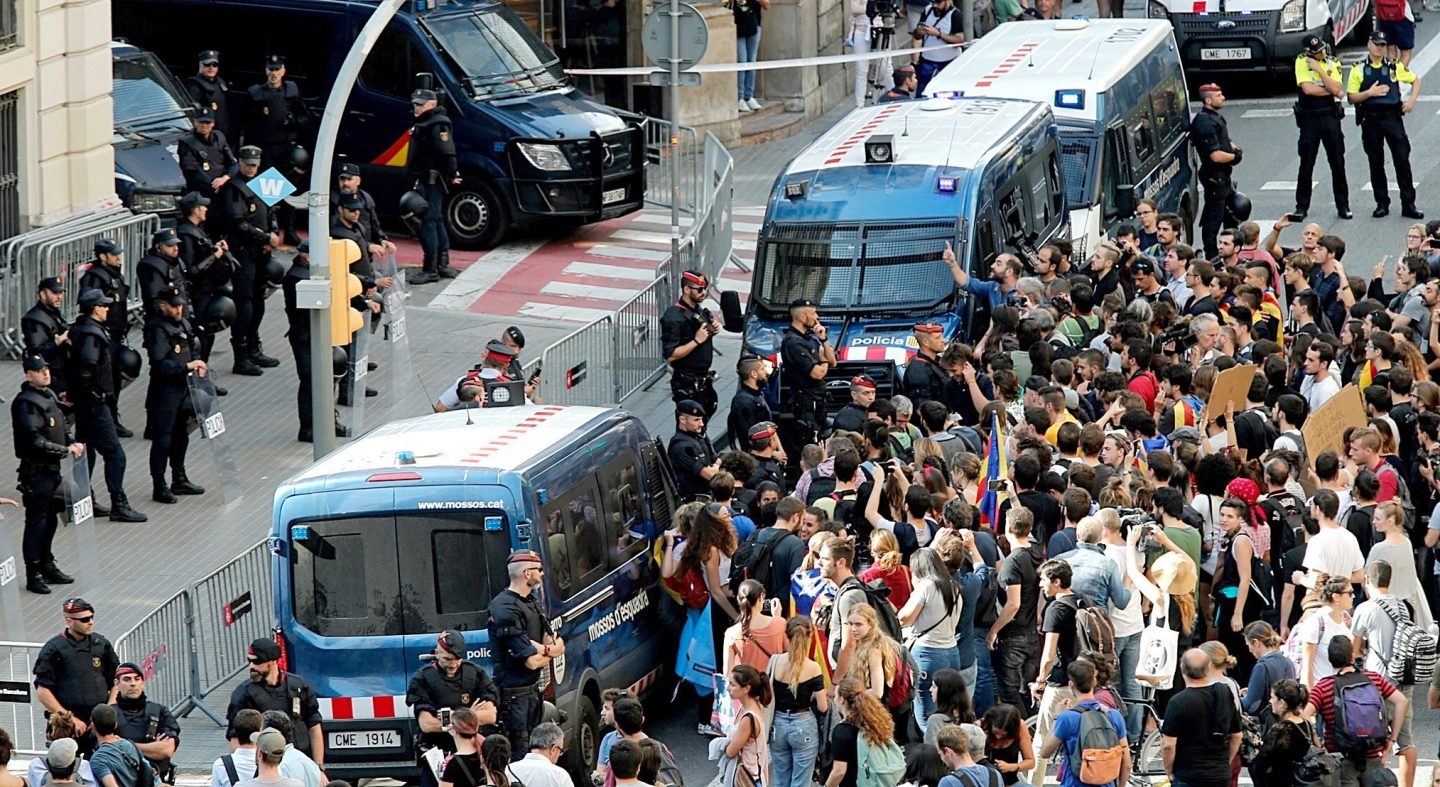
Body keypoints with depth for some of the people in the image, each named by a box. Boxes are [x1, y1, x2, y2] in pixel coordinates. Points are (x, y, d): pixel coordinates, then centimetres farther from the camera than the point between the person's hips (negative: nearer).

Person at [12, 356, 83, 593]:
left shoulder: (49, 396, 11)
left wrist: (73, 442, 3)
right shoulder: (26, 404, -18)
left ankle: (47, 566, 31)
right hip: (36, 469, -9)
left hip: (52, 468, 9)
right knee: (36, 522, -4)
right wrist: (66, 450, -19)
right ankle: (33, 576, 1)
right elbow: (35, 441, -24)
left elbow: (60, 428, 22)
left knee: (50, 520, 18)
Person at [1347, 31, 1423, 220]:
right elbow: (1351, 97, 1)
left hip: (1393, 117, 0)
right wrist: (1369, 93, -13)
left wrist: (1412, 100, 4)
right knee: (1376, 163, 5)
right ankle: (1382, 203, 15)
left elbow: (1415, 80, 18)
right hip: (1370, 120, 0)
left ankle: (1408, 204, 0)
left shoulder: (1395, 67, 6)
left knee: (1402, 160, -4)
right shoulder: (1359, 70, 3)